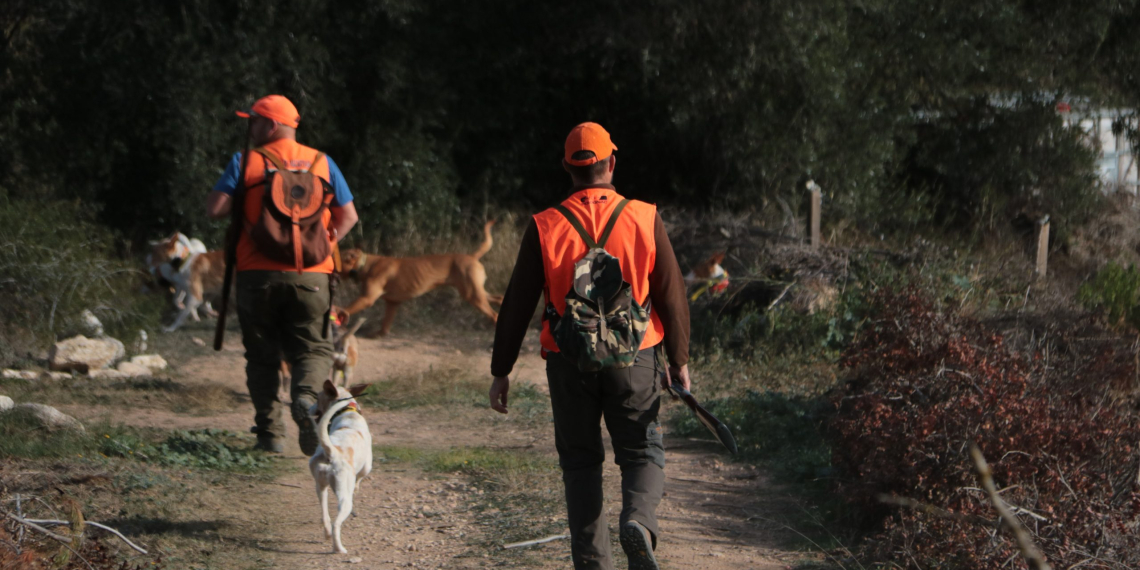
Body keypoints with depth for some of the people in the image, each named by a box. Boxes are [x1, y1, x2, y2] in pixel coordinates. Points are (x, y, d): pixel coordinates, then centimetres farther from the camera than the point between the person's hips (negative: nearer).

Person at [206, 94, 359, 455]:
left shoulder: (245, 163, -1)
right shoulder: (321, 163, 8)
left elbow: (215, 208, -9)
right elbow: (348, 216, 6)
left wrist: (243, 213, 11)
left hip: (257, 273, -1)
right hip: (310, 276, 1)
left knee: (263, 355, 10)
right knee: (313, 348, 9)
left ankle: (270, 432, 4)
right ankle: (307, 397, -21)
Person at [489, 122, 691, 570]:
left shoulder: (544, 227, -4)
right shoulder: (645, 219, -4)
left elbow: (517, 305, -2)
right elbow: (672, 295, -2)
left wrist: (501, 370, 6)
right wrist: (679, 361, 8)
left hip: (569, 364, 1)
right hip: (634, 361, 0)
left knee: (580, 462, 13)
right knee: (642, 454, 11)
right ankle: (638, 522, -18)